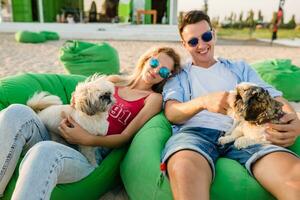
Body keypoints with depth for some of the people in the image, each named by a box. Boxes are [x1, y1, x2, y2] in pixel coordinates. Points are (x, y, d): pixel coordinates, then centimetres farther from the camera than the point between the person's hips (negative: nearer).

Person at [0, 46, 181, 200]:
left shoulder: (154, 98, 8)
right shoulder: (114, 81, 21)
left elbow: (125, 137, -1)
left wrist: (86, 139, -15)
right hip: (63, 143, 5)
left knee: (44, 152, -38)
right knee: (18, 113, -22)